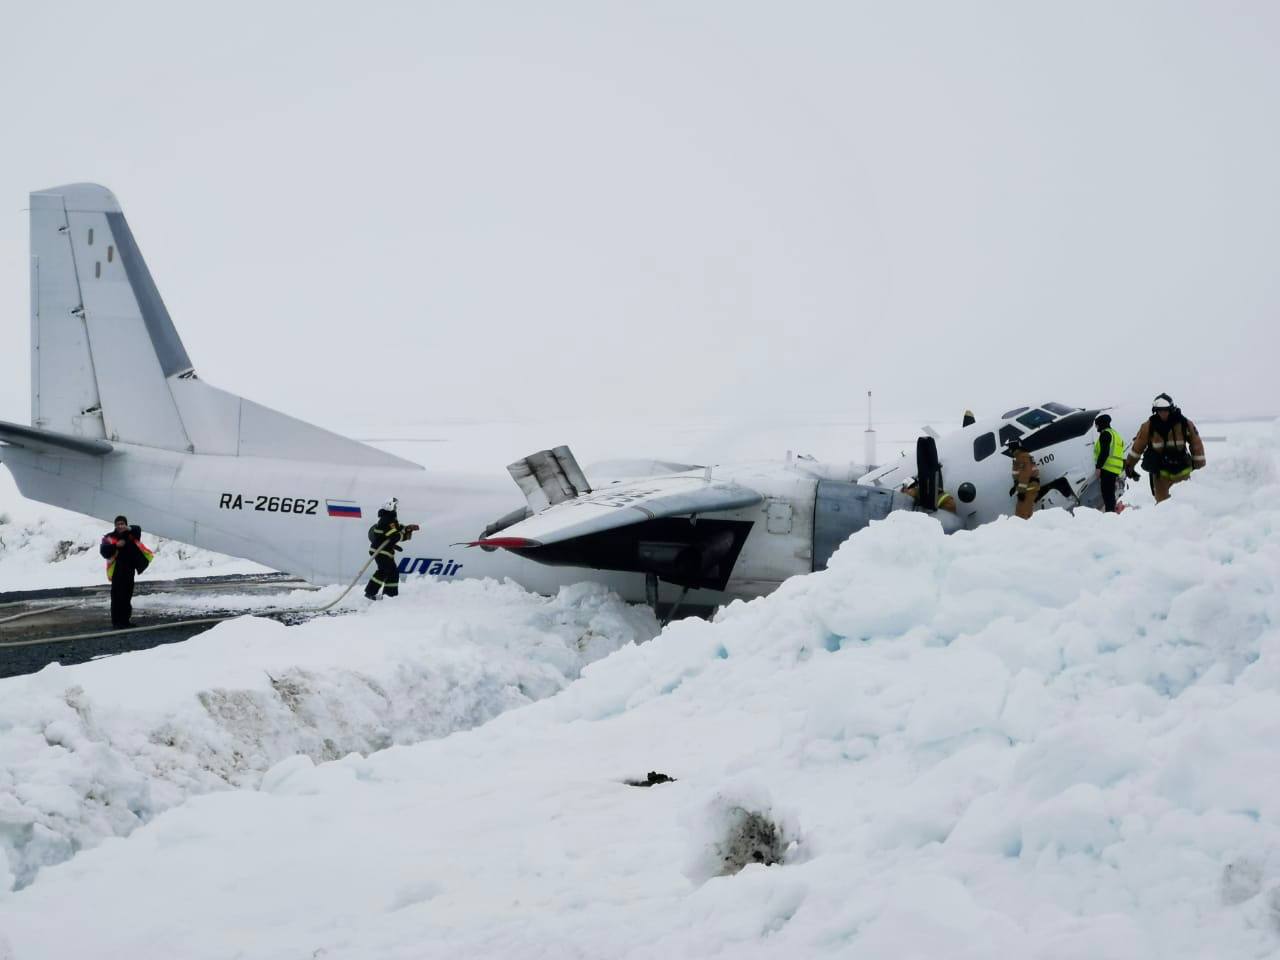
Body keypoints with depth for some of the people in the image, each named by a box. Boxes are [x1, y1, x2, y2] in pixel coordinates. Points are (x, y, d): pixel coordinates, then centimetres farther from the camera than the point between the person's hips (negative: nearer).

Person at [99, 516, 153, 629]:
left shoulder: (130, 535, 12)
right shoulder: (110, 538, -2)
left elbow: (138, 530, -5)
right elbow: (103, 551, -13)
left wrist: (130, 529, -26)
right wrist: (116, 546, -27)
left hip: (130, 571, 5)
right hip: (117, 572, -5)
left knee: (127, 596, 11)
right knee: (117, 596, -9)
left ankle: (125, 620, 19)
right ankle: (116, 621, -9)